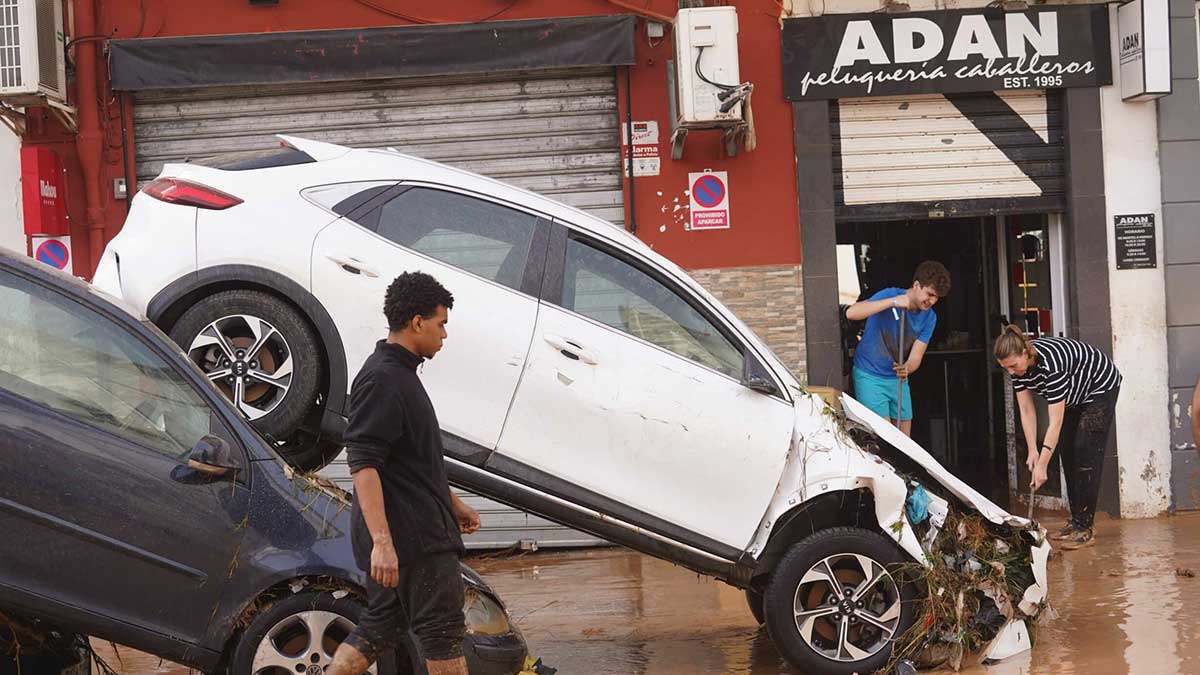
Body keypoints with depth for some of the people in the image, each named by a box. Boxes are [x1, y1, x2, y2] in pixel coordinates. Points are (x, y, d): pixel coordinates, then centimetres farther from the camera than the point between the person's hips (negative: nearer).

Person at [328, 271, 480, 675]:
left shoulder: (400, 374, 18)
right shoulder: (382, 379, -16)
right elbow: (362, 463, -23)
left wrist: (453, 504, 32)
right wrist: (381, 541, -29)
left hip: (419, 528, 10)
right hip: (411, 535, -10)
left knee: (381, 628, 12)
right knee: (442, 631, -3)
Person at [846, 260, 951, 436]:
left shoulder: (929, 318, -3)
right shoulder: (890, 295, -19)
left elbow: (915, 357, -9)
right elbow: (851, 313, -35)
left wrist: (907, 368, -34)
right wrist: (893, 302, -40)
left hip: (897, 378, 6)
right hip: (870, 376, -6)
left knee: (905, 440, 8)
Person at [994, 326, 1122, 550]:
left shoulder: (1050, 364, -41)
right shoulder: (1018, 366, -17)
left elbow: (1056, 421, -38)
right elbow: (1026, 410, -10)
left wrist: (1042, 465, -38)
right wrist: (1032, 451, -17)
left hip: (1100, 388, -8)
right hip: (1074, 395, 8)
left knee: (1086, 456, -14)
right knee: (1068, 455, 5)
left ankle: (1084, 529, -14)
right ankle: (1075, 521, 13)